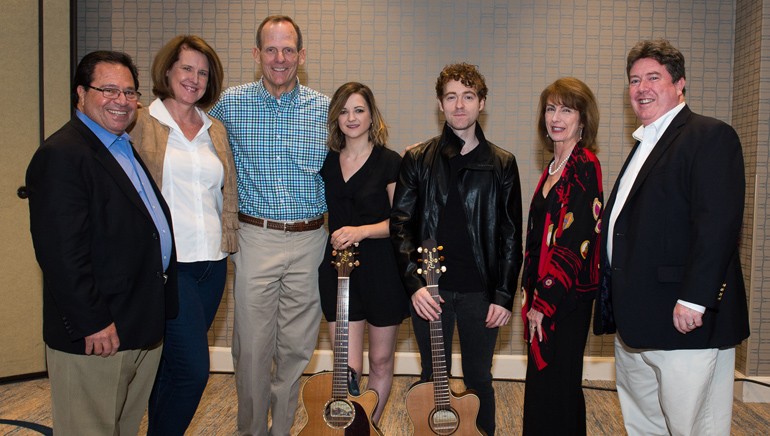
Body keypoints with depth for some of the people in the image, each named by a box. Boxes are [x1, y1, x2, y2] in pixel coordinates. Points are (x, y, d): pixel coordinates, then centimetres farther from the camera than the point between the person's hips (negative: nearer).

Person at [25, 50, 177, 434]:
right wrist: (92, 323, -21)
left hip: (144, 327, 9)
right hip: (96, 335, -9)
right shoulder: (61, 155, -16)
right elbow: (61, 253, -22)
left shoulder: (128, 149, 15)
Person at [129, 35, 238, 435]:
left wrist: (228, 237, 8)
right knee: (193, 369, -8)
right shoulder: (141, 124, -2)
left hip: (212, 262, 5)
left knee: (172, 365, 14)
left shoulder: (215, 129, 15)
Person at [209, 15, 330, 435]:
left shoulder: (325, 108, 3)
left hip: (310, 240, 1)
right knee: (253, 345, 5)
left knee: (297, 346, 10)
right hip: (255, 239, -1)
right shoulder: (231, 103, 2)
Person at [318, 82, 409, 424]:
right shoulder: (326, 161, 7)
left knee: (380, 361, 13)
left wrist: (362, 230, -20)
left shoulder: (390, 162, -5)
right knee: (347, 370, 2)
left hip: (382, 269, -2)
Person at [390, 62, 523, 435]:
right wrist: (414, 283, -12)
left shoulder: (502, 164, 3)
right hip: (430, 291, 0)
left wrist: (504, 295, -4)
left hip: (480, 291, 0)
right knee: (434, 378, 13)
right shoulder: (417, 159, 2)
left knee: (479, 378, 13)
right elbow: (400, 225, -1)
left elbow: (511, 234, 2)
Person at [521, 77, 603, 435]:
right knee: (541, 384, 17)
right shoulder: (553, 169, 13)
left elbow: (575, 240, -19)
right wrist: (532, 294, 11)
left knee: (554, 386, 2)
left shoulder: (585, 167, -13)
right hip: (544, 294, 8)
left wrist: (545, 302, -17)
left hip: (566, 298, -8)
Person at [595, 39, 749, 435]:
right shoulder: (643, 146, 21)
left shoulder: (711, 136, -8)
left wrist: (693, 300, -24)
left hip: (686, 323, -9)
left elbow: (719, 223, -19)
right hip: (635, 327, 9)